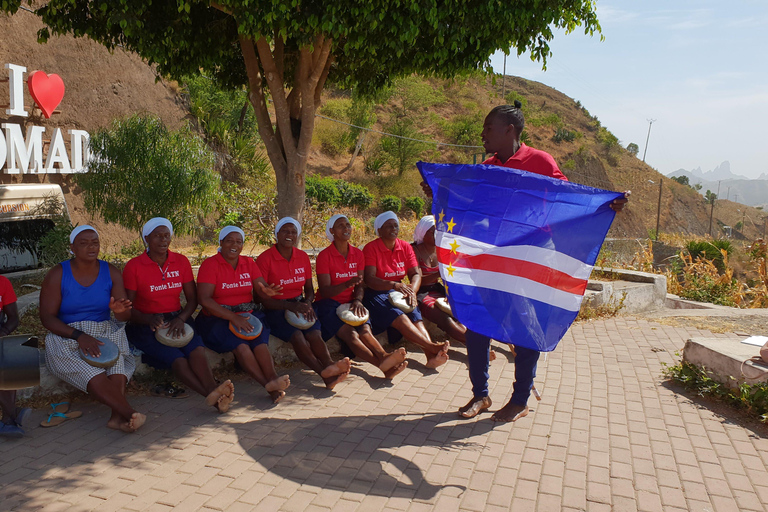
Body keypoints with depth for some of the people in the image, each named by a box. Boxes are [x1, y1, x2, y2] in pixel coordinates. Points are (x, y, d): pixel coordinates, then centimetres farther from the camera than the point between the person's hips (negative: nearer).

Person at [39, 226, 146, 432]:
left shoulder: (111, 273, 5)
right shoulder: (57, 275, -2)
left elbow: (124, 317, 2)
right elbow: (47, 317, -7)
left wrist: (120, 311, -26)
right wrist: (79, 336, -23)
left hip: (105, 333, 2)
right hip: (67, 337, -2)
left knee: (118, 361, -33)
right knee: (93, 376, -33)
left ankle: (118, 415, -49)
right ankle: (130, 414, -45)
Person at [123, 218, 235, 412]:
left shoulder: (181, 261, 8)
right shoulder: (134, 267, -1)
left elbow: (192, 299, 8)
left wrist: (181, 318, -13)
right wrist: (149, 320, -23)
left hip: (177, 319, 3)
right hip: (146, 325, -2)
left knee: (196, 348, -31)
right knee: (175, 357, -31)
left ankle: (214, 394, -53)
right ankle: (214, 396, -49)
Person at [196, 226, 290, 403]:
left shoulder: (249, 263, 12)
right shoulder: (210, 264, -2)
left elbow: (262, 291, 5)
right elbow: (204, 299, -13)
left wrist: (267, 291, -22)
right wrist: (233, 317, -22)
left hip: (248, 315, 4)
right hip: (218, 318, -3)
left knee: (260, 339, -29)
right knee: (239, 344, -32)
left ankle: (273, 378, -49)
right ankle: (269, 385, -45)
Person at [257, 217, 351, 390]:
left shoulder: (303, 257, 11)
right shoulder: (265, 259, -5)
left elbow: (309, 289, 17)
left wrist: (307, 303, -7)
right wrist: (290, 306, -22)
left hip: (299, 306, 4)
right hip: (276, 310, -4)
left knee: (315, 333, -28)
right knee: (297, 336, -32)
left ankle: (329, 365, -50)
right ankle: (325, 373, -49)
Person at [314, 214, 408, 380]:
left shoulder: (357, 254, 11)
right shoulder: (324, 256, -4)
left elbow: (360, 284, 10)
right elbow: (325, 291, -11)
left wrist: (357, 300, -13)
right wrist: (348, 284, -29)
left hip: (350, 303, 5)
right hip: (328, 304, -5)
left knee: (365, 330, -27)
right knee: (350, 334, -31)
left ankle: (384, 357, -55)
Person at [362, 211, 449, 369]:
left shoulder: (405, 247, 10)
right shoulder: (371, 248, -5)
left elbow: (416, 274, 4)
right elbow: (369, 279, -16)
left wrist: (411, 291, -19)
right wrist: (395, 285, -32)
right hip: (376, 294, -4)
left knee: (416, 317, -26)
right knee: (400, 318, -32)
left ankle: (431, 356, -47)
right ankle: (433, 347, -47)